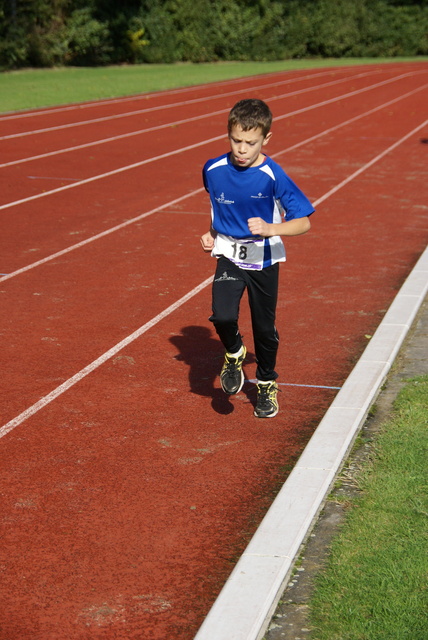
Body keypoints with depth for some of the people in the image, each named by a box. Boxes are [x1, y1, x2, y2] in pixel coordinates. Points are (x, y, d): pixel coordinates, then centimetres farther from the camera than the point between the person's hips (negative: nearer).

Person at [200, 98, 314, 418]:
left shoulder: (273, 177, -18)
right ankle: (234, 353, 14)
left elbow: (304, 222, -18)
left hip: (264, 261, -2)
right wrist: (212, 234, 2)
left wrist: (270, 229, -33)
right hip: (229, 257, 2)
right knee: (223, 316, -21)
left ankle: (267, 384, 36)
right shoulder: (214, 170, -7)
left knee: (264, 327, 10)